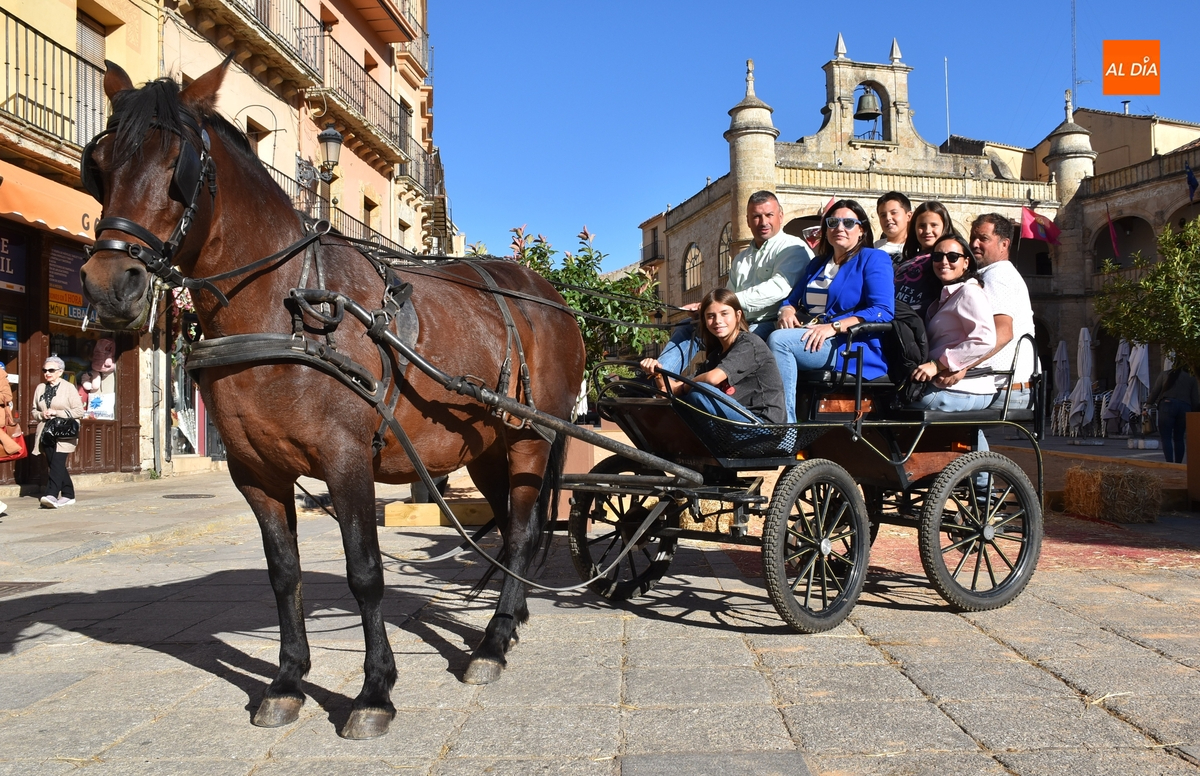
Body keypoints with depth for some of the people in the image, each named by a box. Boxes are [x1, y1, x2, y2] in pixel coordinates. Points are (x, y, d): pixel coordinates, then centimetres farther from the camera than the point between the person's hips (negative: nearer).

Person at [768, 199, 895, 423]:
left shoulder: (874, 259, 5)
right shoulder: (817, 264, 27)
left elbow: (882, 311, -10)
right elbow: (793, 299, 23)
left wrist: (834, 326, -21)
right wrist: (787, 311, -4)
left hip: (853, 348, -6)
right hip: (808, 338, 6)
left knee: (779, 340, -31)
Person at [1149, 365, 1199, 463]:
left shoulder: (1164, 374, 18)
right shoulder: (1191, 379, 19)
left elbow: (1154, 392, 10)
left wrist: (1149, 403, 17)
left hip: (1167, 404, -2)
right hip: (1185, 408, 2)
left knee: (1166, 438, -5)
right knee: (1179, 438, 12)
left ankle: (1170, 463, -17)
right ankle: (1178, 465, 11)